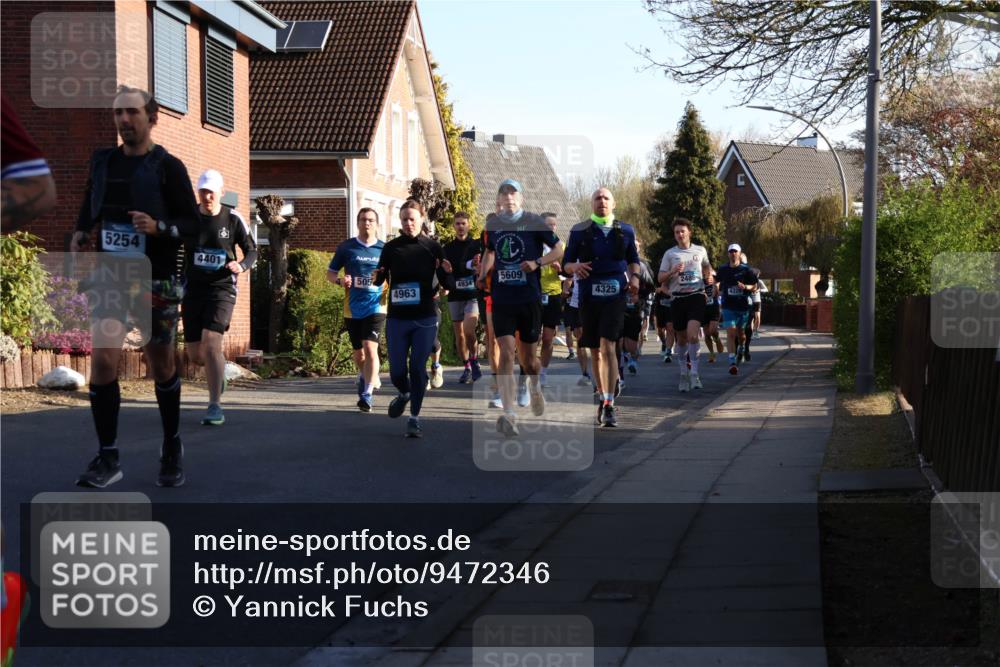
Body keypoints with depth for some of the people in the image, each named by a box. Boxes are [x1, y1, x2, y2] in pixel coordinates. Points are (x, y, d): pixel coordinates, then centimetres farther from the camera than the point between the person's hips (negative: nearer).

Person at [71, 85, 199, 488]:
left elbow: (193, 224, -5)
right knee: (102, 361, -12)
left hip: (157, 283, -3)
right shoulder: (102, 163, 8)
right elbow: (89, 211, 19)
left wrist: (158, 227, -23)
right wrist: (80, 236, 0)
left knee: (161, 367, 9)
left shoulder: (168, 167, -5)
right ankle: (107, 459, -5)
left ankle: (172, 447, 30)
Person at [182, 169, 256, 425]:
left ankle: (215, 407, -14)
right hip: (193, 290, 3)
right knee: (195, 355, 6)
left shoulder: (233, 219, -3)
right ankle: (218, 370, 43)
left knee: (211, 343, -21)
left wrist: (241, 265, -16)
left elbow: (252, 250, 6)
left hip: (221, 289, -3)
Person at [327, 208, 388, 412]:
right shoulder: (346, 247, 3)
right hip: (352, 309, 2)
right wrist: (340, 280, -12)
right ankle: (367, 378, 43)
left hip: (376, 308, -2)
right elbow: (330, 273, 10)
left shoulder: (385, 249, 2)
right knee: (358, 353, 13)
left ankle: (367, 395, -14)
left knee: (370, 348, -18)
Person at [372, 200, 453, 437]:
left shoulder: (432, 247, 0)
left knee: (418, 368, -2)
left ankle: (415, 418, 10)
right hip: (397, 319, 1)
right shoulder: (391, 247, 2)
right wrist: (375, 278, -18)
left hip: (425, 319, -1)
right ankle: (404, 394, 37)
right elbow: (380, 279, 5)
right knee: (397, 370, 3)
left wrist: (447, 273, -22)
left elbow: (448, 285, 0)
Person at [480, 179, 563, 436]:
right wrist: (483, 275, 10)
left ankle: (534, 387, 43)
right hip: (501, 298, 1)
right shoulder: (493, 224, 8)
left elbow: (559, 249, 1)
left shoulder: (533, 222, -2)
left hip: (529, 297, -1)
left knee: (528, 356, 8)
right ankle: (508, 414, -17)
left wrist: (537, 263, -15)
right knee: (506, 352, -13)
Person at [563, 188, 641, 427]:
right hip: (589, 297, 2)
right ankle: (604, 395, 29)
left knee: (608, 346, -16)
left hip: (614, 294, -2)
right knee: (595, 351, 11)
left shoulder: (625, 230, 8)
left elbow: (633, 259, 20)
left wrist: (635, 277, 0)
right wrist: (575, 267, -15)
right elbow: (567, 262, 8)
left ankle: (609, 405, -17)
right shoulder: (579, 231, 5)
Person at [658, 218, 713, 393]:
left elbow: (707, 266, 27)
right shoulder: (670, 254, 5)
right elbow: (660, 278, 4)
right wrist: (673, 271, -14)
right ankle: (684, 374, 24)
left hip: (696, 295, -1)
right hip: (678, 298, 1)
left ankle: (694, 374, -15)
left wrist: (709, 277, 6)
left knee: (692, 334, -19)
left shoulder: (700, 251, 8)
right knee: (681, 339, 8)